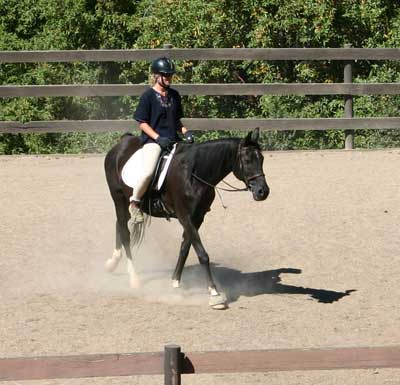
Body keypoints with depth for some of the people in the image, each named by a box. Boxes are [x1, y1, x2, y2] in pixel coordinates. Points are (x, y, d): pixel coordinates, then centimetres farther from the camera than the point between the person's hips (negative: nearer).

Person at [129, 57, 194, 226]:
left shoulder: (174, 95, 15)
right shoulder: (148, 96, -3)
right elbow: (142, 123, -5)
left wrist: (186, 132, 4)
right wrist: (159, 138, -16)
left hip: (172, 141, 6)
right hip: (152, 141, -6)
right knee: (148, 172, -30)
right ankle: (134, 203, -9)